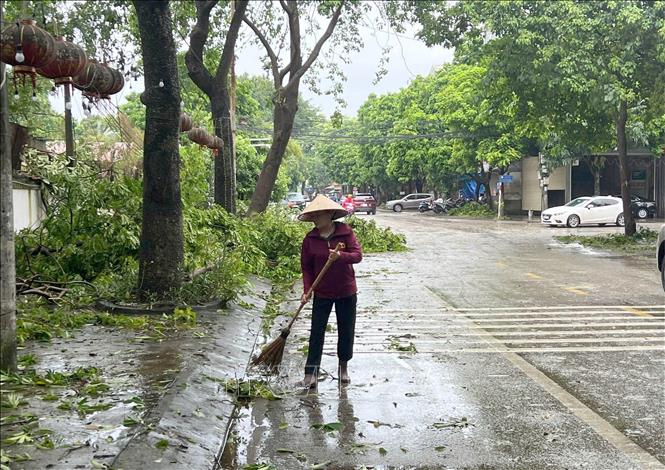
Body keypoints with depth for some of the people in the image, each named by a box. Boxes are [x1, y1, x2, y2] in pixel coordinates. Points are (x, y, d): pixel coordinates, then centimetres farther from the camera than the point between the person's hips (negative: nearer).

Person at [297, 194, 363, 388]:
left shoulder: (345, 232, -8)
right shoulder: (310, 239, -5)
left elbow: (358, 255, -15)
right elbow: (306, 267, 0)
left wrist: (340, 255, -34)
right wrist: (307, 290, -11)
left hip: (346, 292, 0)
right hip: (322, 293, 0)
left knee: (346, 332, 11)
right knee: (316, 332, -1)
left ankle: (343, 367, 30)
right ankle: (311, 373, 3)